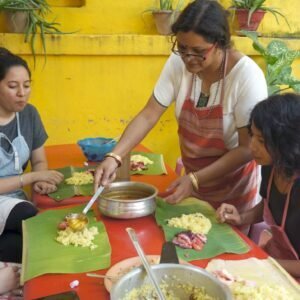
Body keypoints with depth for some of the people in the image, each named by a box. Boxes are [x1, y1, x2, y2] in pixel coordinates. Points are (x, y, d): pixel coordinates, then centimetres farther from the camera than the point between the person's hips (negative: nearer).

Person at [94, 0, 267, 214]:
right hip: (193, 175, 4)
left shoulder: (247, 76, -26)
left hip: (234, 185, -4)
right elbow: (148, 115, -13)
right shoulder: (178, 63, -15)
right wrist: (114, 157, -26)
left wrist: (195, 180, -30)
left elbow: (248, 148, -23)